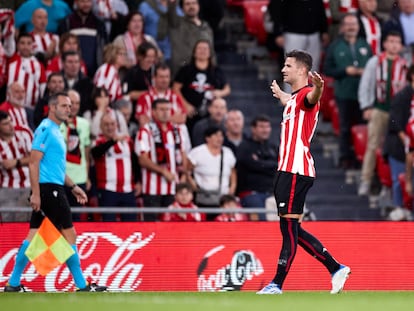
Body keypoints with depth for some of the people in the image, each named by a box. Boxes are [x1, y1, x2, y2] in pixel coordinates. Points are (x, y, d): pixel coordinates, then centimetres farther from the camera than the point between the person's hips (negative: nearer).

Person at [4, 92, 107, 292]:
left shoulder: (55, 131, 19)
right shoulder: (45, 129, -11)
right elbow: (34, 163, -17)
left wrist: (73, 187, 25)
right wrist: (35, 193, -21)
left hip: (53, 189, 10)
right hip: (48, 189, -10)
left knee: (33, 236, 7)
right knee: (69, 234, -5)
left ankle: (13, 283, 7)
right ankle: (82, 285, -1)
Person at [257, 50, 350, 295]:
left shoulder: (306, 94, -10)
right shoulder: (294, 97, 20)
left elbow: (312, 98, -37)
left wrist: (318, 88, -61)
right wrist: (279, 93, 68)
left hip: (296, 171, -10)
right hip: (287, 169, 10)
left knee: (289, 226, -7)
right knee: (291, 228, 10)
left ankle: (277, 284, -7)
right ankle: (336, 268, 17)